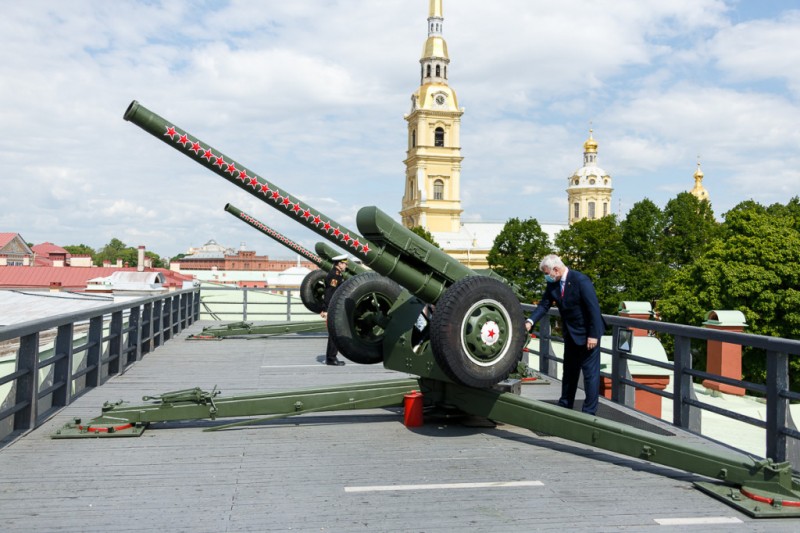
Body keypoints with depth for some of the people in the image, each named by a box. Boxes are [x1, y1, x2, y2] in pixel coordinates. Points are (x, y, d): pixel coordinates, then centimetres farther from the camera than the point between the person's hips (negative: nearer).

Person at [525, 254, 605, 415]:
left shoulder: (581, 280, -23)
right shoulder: (553, 284, -2)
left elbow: (594, 308, -22)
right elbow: (544, 305, -2)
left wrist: (593, 335, -22)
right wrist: (530, 322, -18)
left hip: (587, 334, -8)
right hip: (571, 333, 8)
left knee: (590, 372, 0)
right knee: (569, 371, 18)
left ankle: (589, 412, 8)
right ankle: (564, 406, 30)